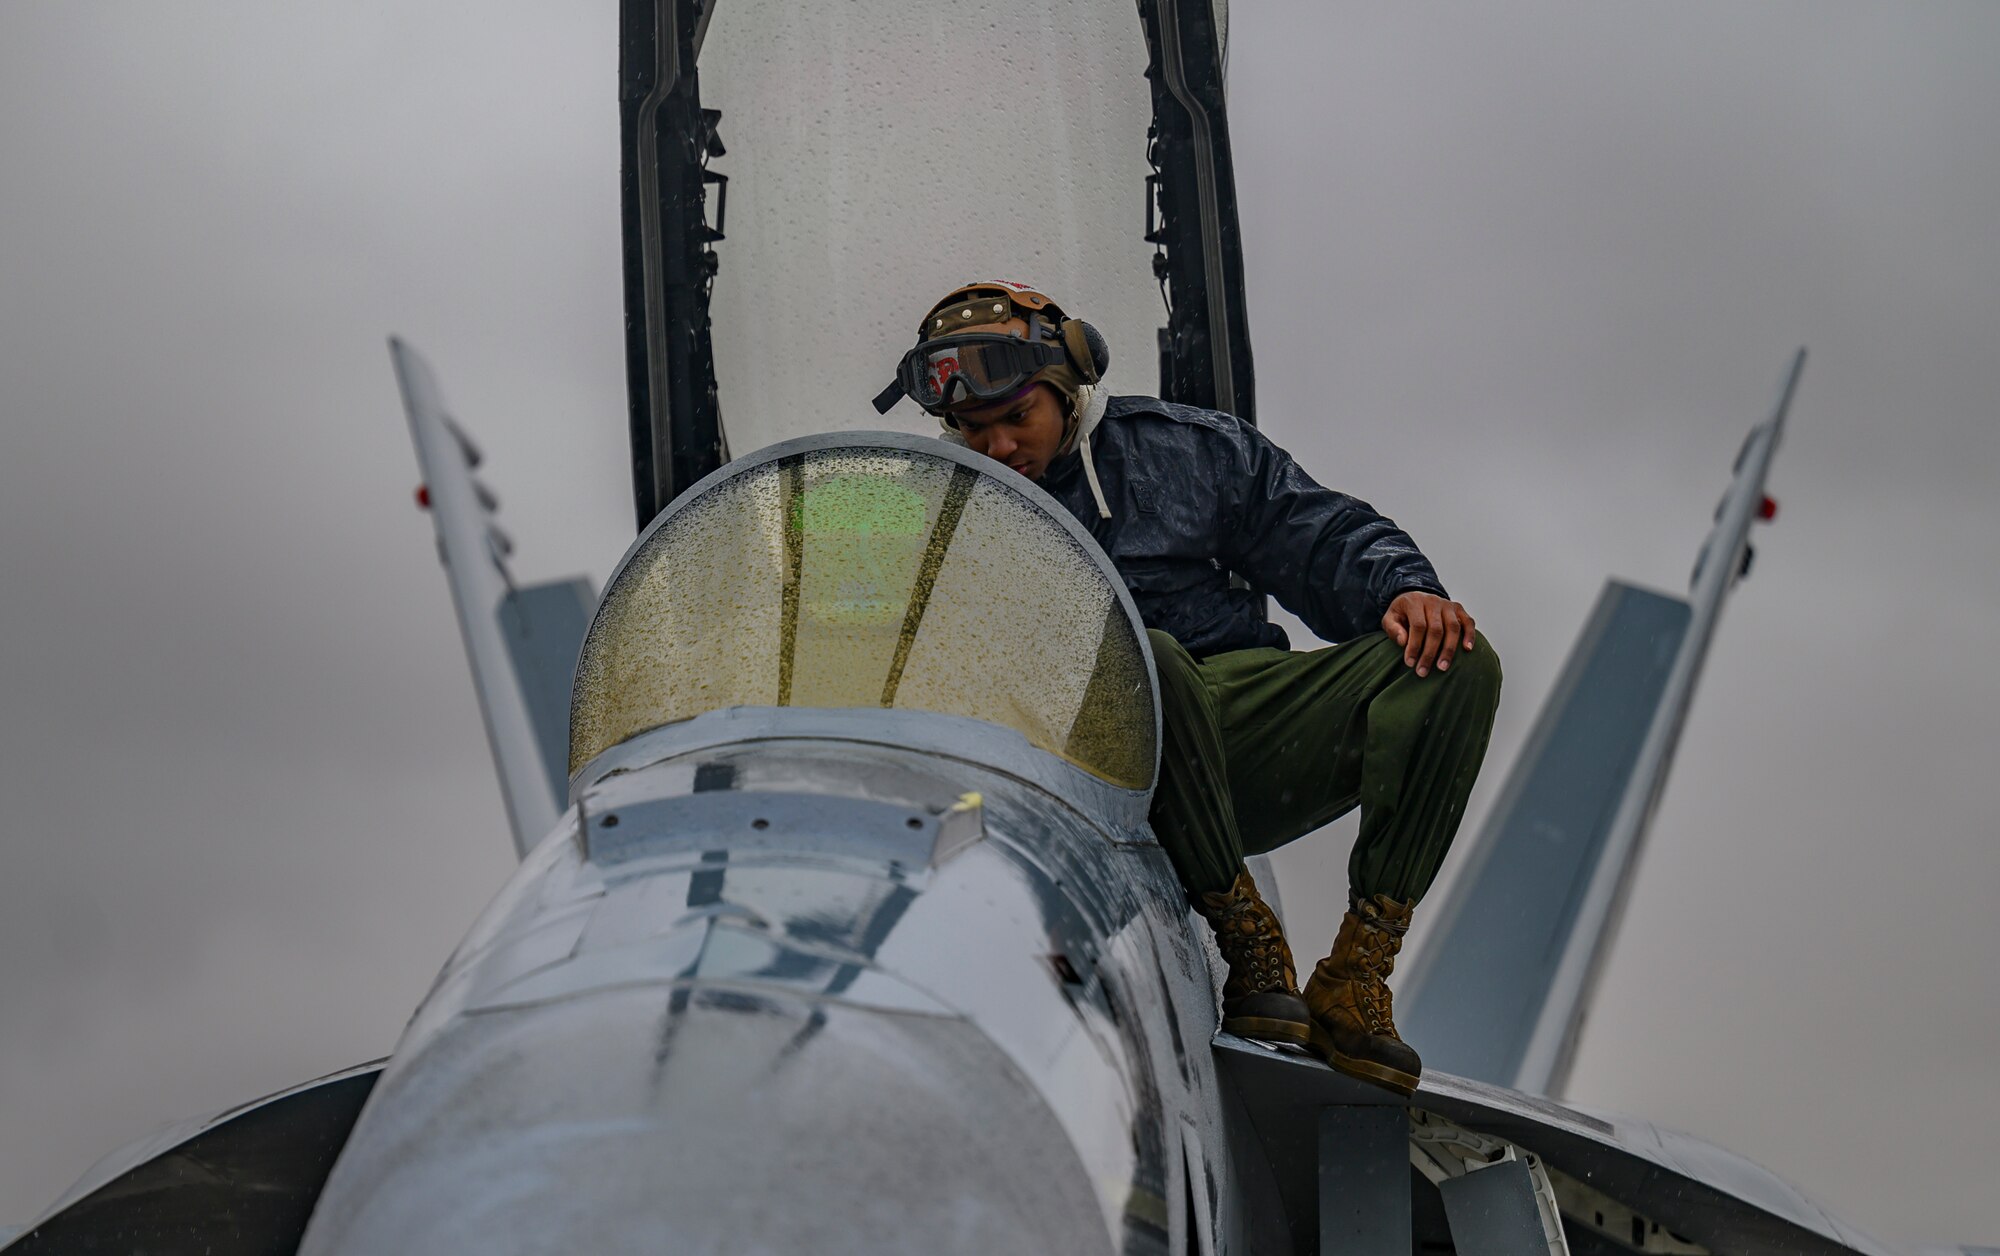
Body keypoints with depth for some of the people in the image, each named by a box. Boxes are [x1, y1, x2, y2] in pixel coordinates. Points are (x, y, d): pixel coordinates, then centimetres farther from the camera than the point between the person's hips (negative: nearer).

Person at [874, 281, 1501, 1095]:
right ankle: (1244, 938, -26)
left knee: (1455, 664, -17)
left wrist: (1403, 589, -5)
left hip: (1246, 728, 3)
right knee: (1135, 656, -37)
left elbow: (1322, 538, 16)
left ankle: (1357, 974, -22)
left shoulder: (1187, 449, 15)